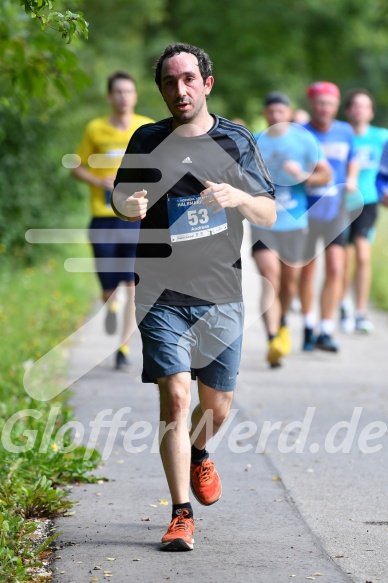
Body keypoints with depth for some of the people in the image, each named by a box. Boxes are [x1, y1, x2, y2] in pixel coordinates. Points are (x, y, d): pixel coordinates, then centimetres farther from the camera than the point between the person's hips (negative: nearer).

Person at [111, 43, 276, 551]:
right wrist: (128, 203, -11)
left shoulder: (236, 141, 5)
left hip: (221, 294, 1)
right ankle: (181, 515, -6)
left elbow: (269, 215, 6)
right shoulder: (148, 141, 5)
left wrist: (237, 197, -16)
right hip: (162, 295, -1)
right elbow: (121, 202, 14)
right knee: (175, 397, -12)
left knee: (217, 406, 10)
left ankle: (199, 455, 44)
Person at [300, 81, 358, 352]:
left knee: (335, 269, -10)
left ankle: (326, 331, -6)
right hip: (306, 211, -2)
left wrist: (351, 180, 0)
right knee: (307, 270, 7)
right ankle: (309, 325, 26)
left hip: (336, 211, 2)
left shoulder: (345, 132, 5)